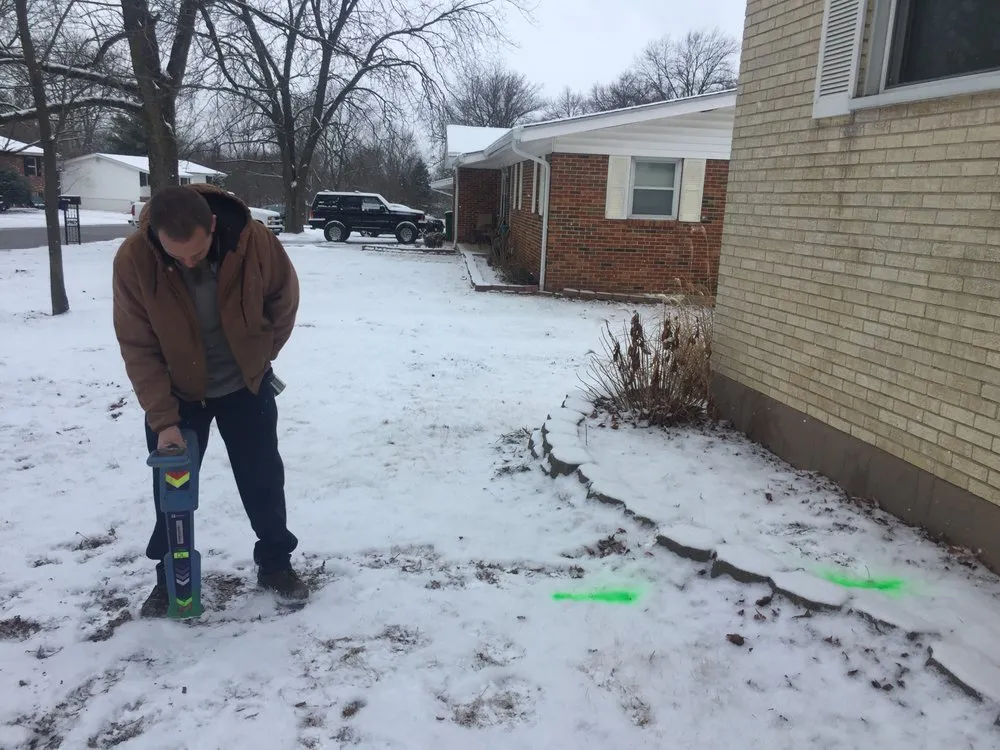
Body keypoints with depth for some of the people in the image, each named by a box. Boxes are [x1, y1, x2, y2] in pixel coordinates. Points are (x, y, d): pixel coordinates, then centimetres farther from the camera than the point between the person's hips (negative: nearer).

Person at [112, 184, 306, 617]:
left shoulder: (255, 240, -27)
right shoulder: (133, 259, -27)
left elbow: (284, 299, -6)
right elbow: (137, 348, -20)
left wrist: (260, 355, 3)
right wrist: (163, 417, -24)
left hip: (245, 385, 0)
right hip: (176, 392, 0)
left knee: (263, 478, 8)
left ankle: (275, 563, 26)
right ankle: (170, 577, 27)